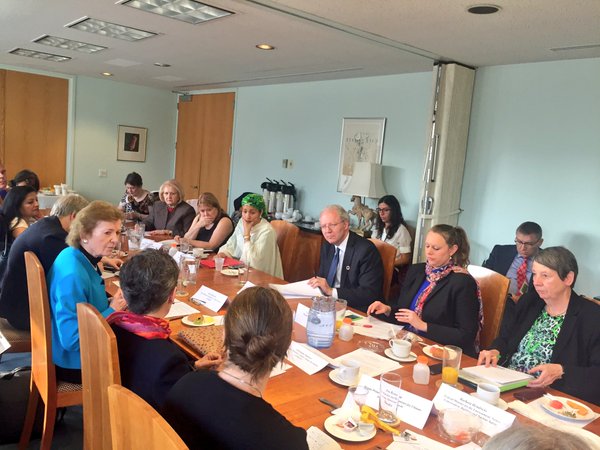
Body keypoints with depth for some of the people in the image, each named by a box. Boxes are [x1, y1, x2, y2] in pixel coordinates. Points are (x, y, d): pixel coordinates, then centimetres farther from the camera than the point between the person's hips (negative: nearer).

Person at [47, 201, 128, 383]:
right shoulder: (73, 273, -30)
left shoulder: (85, 259, -2)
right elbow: (72, 340, -30)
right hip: (75, 364, -8)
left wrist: (113, 304, -5)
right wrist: (112, 310, -20)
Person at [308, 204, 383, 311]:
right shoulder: (326, 246, 7)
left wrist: (331, 291, -25)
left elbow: (369, 293, -21)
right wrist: (316, 282, -8)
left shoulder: (366, 250, -16)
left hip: (357, 310, -6)